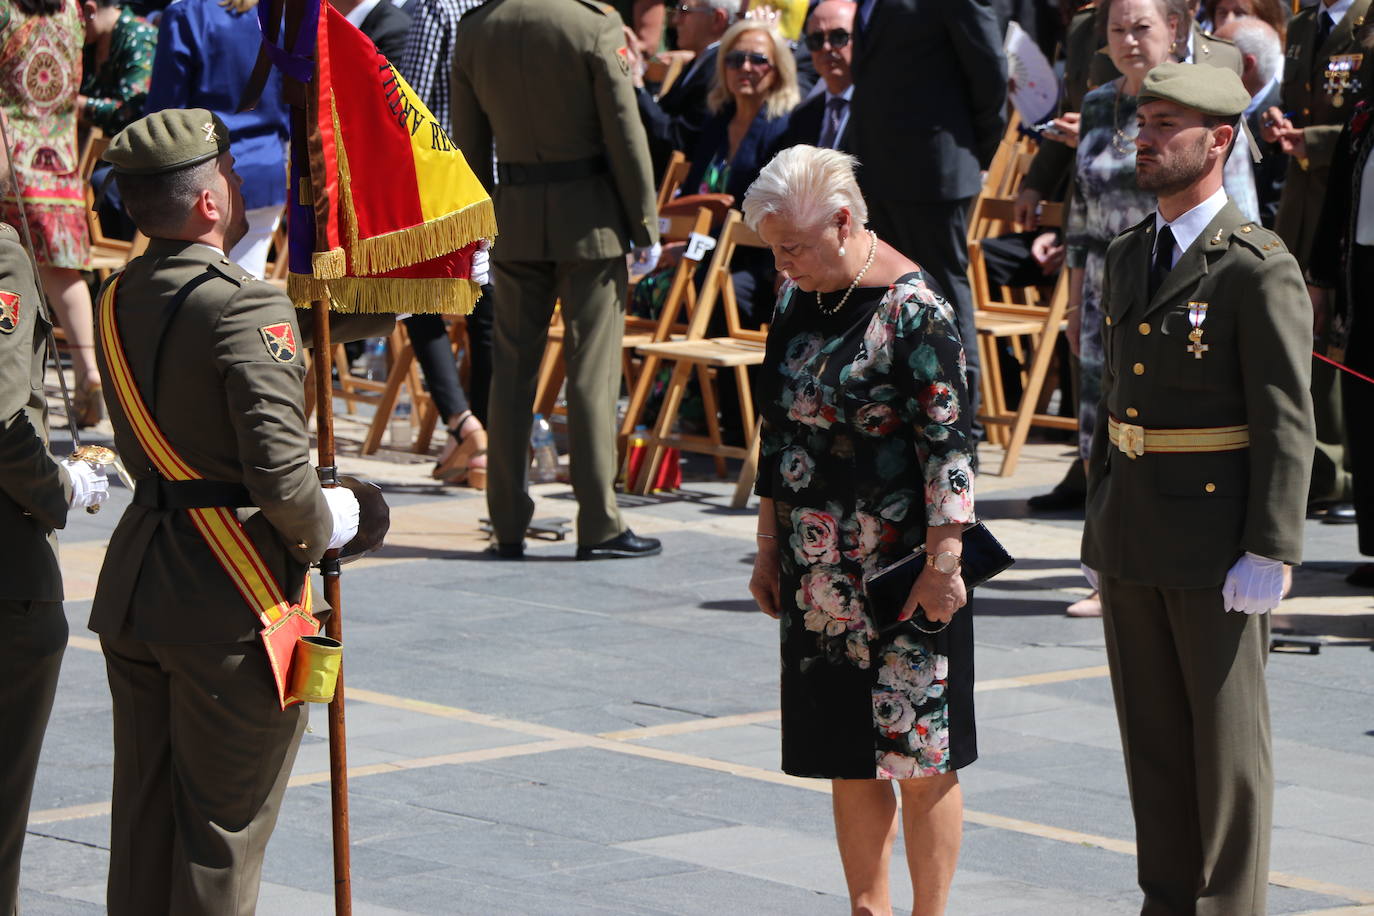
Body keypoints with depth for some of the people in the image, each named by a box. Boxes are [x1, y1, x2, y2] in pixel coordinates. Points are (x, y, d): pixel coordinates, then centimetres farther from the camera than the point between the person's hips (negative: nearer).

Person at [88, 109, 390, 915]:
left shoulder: (120, 300, 5)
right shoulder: (248, 311, -20)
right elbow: (282, 477, -25)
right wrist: (332, 525, -5)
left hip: (133, 591, 7)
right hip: (233, 605, -7)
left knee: (143, 819, 15)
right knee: (224, 825, 4)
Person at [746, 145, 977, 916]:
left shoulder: (915, 309, -13)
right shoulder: (798, 302, 9)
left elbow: (950, 444, -14)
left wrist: (943, 563, -17)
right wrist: (769, 550, 16)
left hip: (903, 570, -7)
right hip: (820, 575, 7)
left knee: (921, 761, -1)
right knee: (849, 758, 10)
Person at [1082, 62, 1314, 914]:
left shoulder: (1261, 270, -13)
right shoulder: (1130, 256, 11)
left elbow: (1286, 422, -15)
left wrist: (1270, 554, -19)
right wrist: (1103, 524, 17)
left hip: (1218, 542, -7)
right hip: (1131, 538, 7)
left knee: (1228, 738, 1)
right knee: (1153, 732, 12)